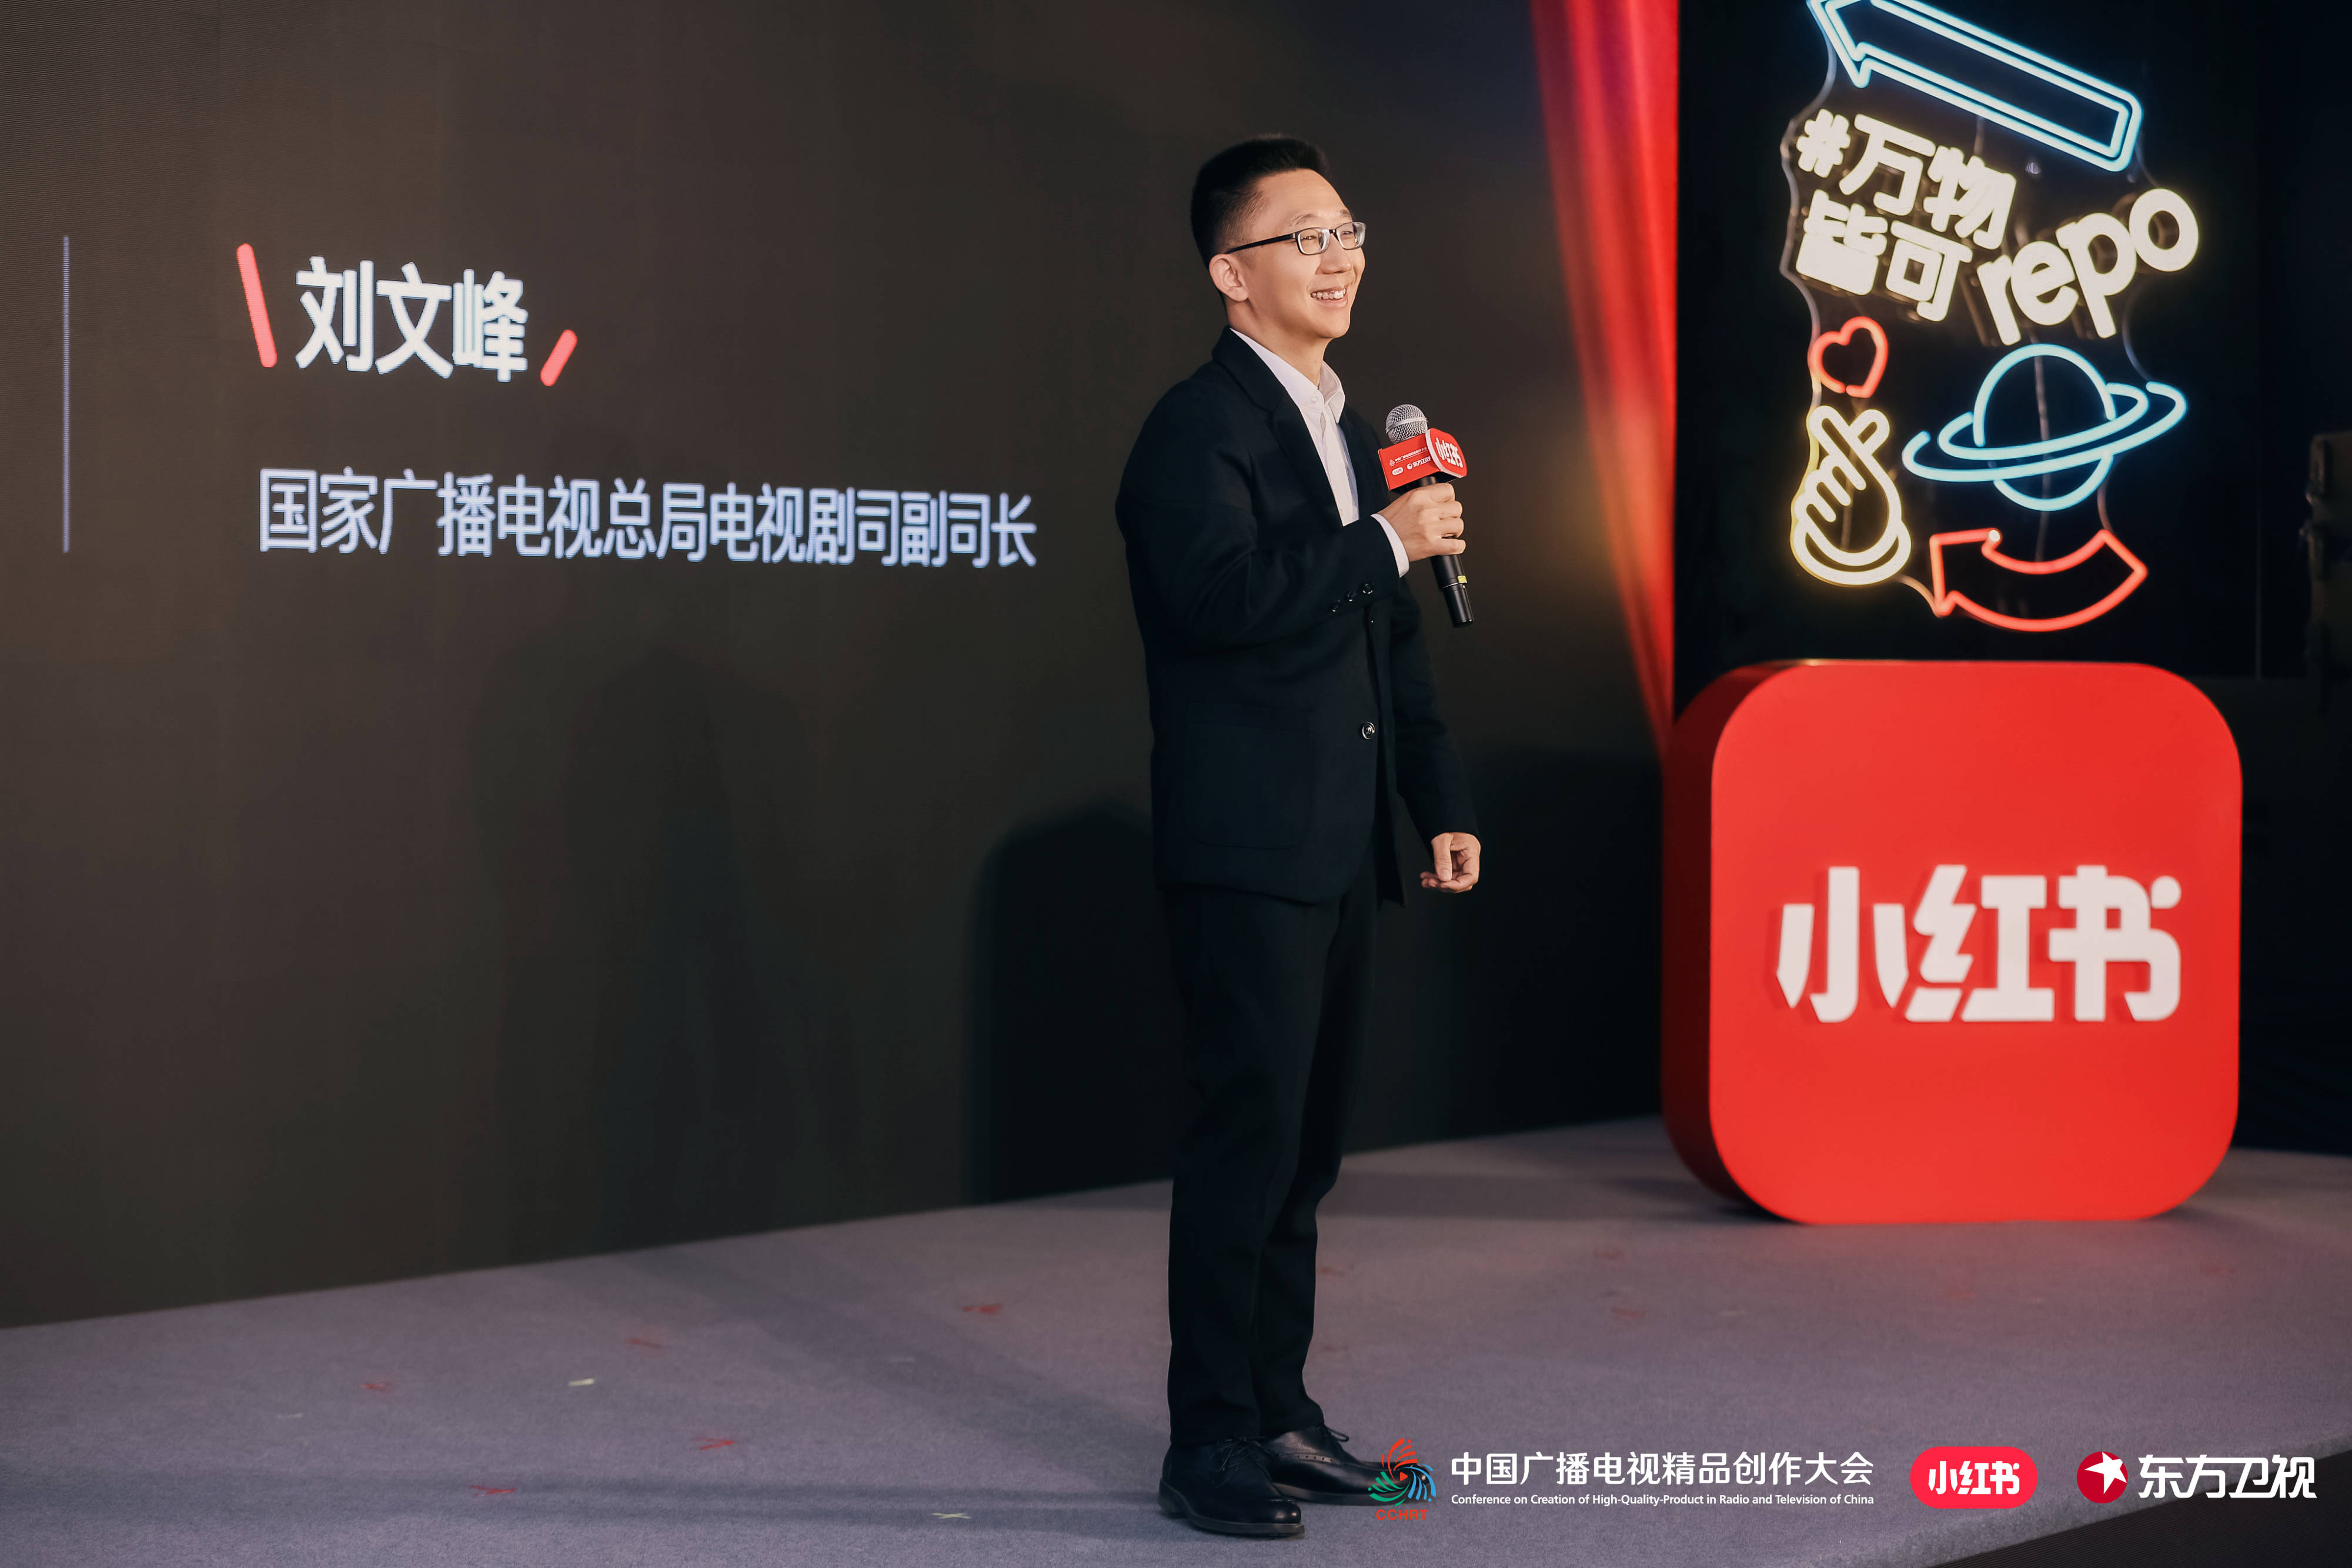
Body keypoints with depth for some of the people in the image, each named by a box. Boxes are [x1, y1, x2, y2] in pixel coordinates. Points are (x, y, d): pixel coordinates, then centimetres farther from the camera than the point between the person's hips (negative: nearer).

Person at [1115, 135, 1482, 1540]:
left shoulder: (1349, 433, 19)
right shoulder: (1200, 426, -9)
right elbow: (1223, 591, -27)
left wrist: (1446, 802, 19)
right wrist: (1385, 542, -17)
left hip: (1340, 850, 9)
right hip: (1247, 851, -9)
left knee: (1307, 1141, 14)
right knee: (1251, 1135, -6)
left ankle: (1279, 1413, 25)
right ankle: (1211, 1440, 4)